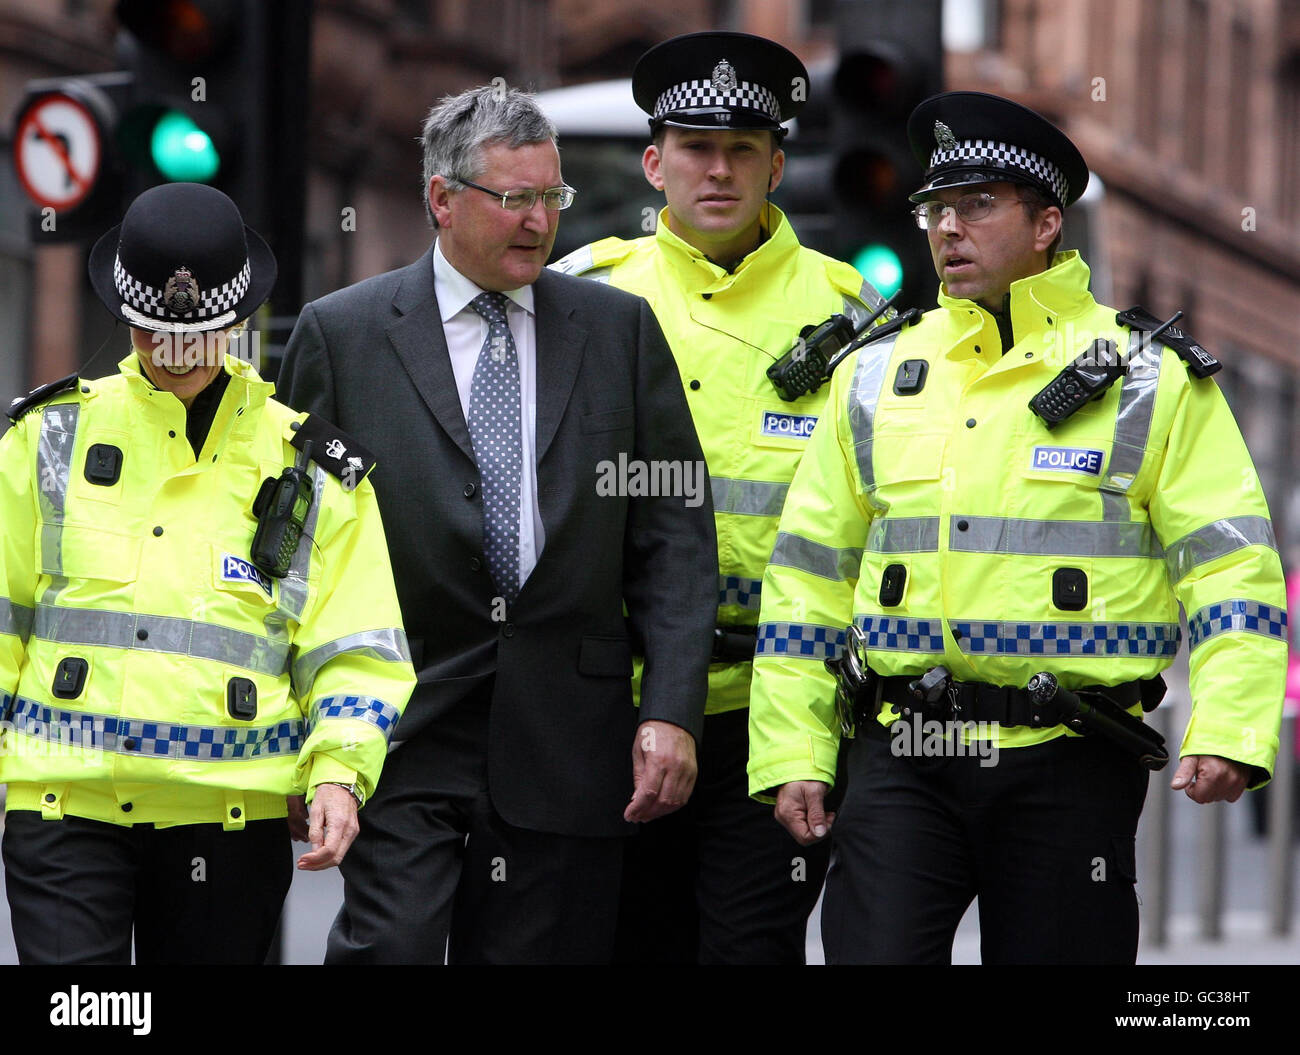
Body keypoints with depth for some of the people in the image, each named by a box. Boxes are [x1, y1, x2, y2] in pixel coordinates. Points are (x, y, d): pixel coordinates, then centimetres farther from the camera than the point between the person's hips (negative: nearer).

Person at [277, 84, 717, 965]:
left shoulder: (620, 328, 9)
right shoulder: (341, 332, 3)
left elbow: (675, 530, 6)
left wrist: (672, 710, -3)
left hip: (567, 742, 2)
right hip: (402, 726, -2)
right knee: (388, 950, -14)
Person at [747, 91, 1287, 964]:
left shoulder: (1152, 382, 3)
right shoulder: (875, 378, 12)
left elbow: (1232, 565, -2)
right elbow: (808, 577, 14)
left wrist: (1228, 730, -16)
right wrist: (792, 754, 6)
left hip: (1071, 769, -2)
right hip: (901, 760, 2)